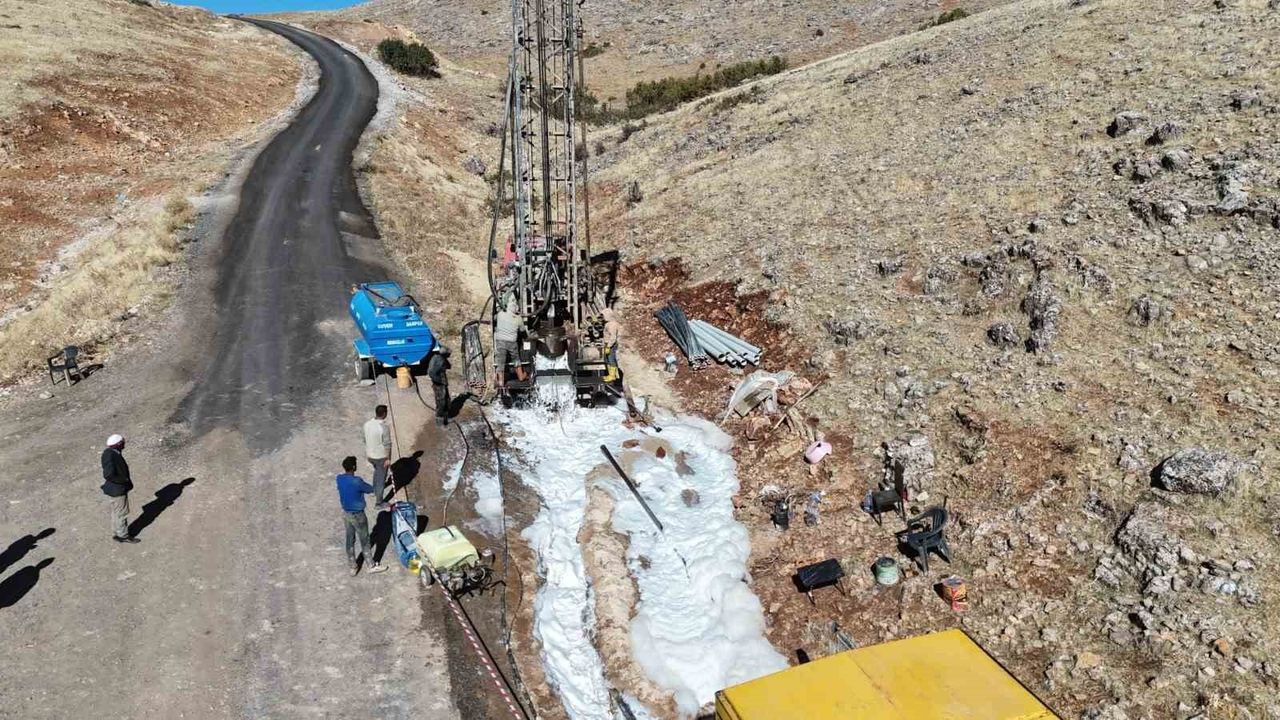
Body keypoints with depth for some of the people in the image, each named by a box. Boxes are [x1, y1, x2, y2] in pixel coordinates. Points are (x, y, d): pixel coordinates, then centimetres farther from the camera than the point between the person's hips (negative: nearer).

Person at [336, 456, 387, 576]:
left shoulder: (339, 479, -8)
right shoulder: (356, 481, -29)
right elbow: (371, 490, -12)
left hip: (346, 513, 7)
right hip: (357, 515, -7)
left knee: (350, 539, 19)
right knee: (364, 540, 10)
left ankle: (353, 566, 31)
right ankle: (372, 565, 25)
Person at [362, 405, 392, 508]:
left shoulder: (367, 424, -8)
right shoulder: (384, 428, -28)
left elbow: (365, 440, 5)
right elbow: (387, 445, -22)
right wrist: (388, 459, -12)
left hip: (370, 455, 7)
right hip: (381, 457, -7)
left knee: (377, 471, 33)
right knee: (381, 478, 8)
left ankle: (375, 490, 53)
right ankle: (378, 502, 17)